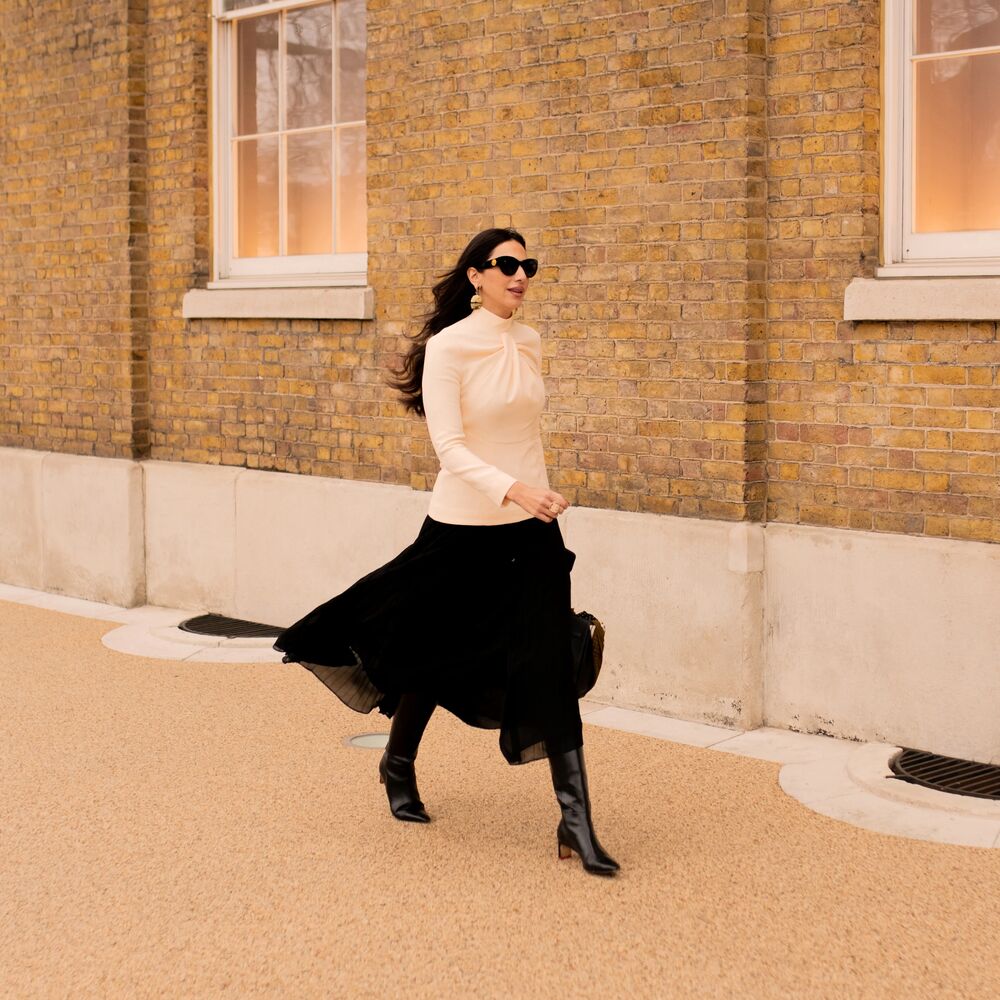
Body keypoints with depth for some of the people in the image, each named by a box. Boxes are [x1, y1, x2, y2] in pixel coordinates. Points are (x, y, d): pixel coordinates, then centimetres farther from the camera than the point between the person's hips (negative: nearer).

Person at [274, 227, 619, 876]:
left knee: (551, 670, -4)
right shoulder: (448, 347, -11)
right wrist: (512, 490, -32)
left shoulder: (529, 343, 7)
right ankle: (399, 766, 41)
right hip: (464, 529, -4)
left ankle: (575, 820, -4)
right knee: (436, 656, 14)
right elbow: (450, 446, -19)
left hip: (532, 531, 4)